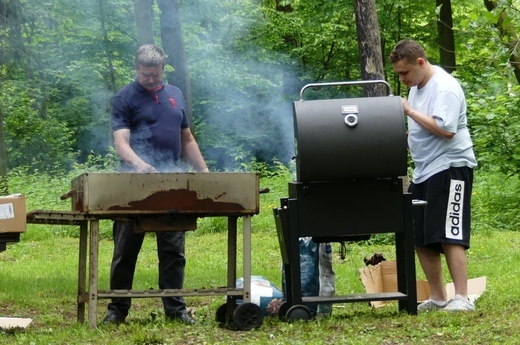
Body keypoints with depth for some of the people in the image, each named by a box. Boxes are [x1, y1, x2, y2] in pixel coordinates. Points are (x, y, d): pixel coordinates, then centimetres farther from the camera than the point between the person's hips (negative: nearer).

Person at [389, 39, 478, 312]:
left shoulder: (445, 88, -14)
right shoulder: (417, 87, 15)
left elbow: (445, 129, -26)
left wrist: (410, 111, -20)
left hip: (450, 168, -10)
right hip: (423, 171, 10)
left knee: (449, 237, -13)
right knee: (421, 240, 9)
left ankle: (461, 298, -11)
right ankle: (437, 298, 17)